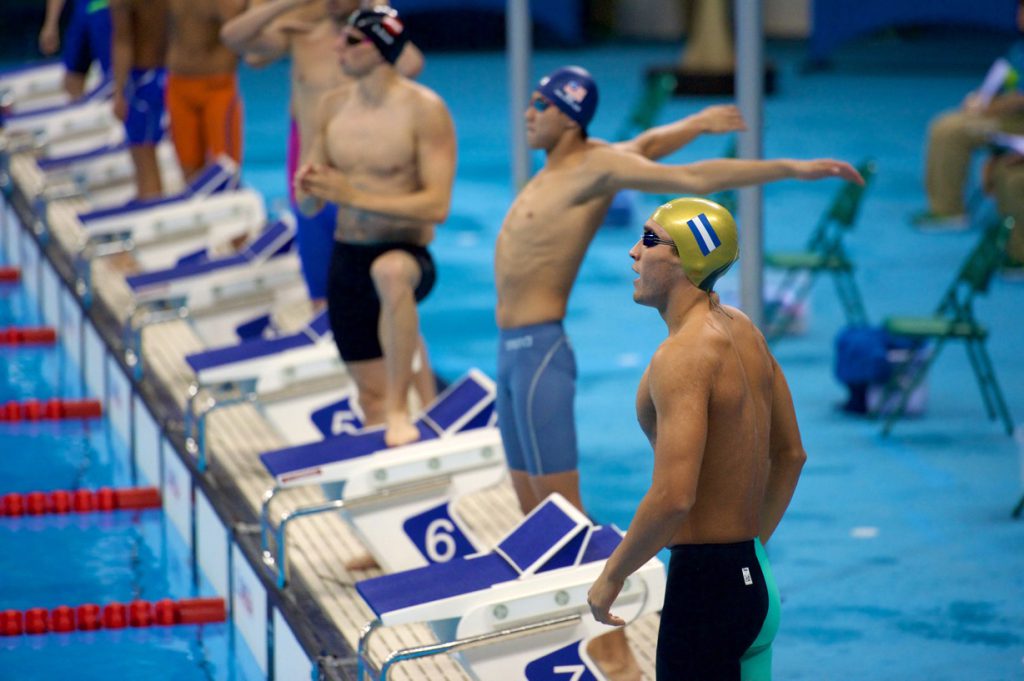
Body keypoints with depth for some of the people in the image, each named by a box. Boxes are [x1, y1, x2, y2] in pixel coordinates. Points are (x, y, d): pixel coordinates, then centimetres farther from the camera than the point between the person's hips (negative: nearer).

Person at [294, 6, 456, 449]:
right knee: (371, 395, 9)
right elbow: (309, 206, 12)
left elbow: (437, 204, -19)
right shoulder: (333, 106, 6)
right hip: (346, 260, 6)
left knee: (390, 272, -41)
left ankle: (400, 409, -32)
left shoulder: (424, 110, -11)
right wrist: (308, 191, -13)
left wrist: (354, 196, -24)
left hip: (407, 252, -6)